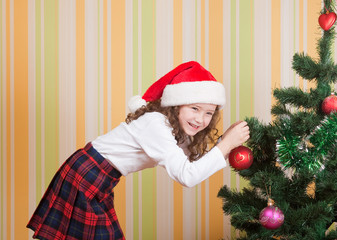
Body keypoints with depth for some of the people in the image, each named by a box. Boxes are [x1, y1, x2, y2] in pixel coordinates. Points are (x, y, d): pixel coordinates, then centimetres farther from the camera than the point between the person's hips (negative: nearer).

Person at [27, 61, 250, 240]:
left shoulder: (178, 128, 2)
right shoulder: (155, 125, -28)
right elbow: (187, 176, -34)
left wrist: (229, 143, -9)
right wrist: (226, 145, -31)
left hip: (99, 182, 9)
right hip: (85, 178, -9)